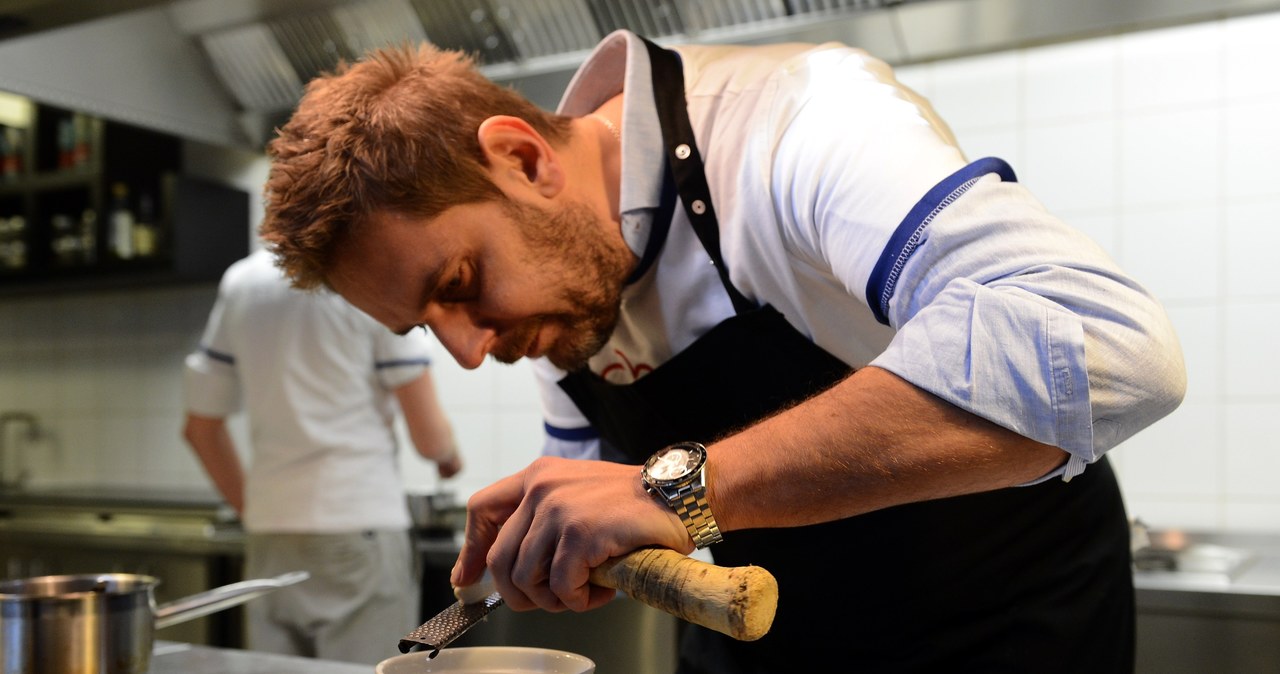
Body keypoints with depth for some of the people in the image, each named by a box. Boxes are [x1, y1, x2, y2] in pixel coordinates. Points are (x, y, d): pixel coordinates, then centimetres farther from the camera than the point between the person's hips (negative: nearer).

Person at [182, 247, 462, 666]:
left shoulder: (240, 282, 10)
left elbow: (201, 428, 14)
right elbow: (428, 435, -7)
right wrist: (449, 457, 15)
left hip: (270, 537, 6)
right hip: (359, 532, -5)